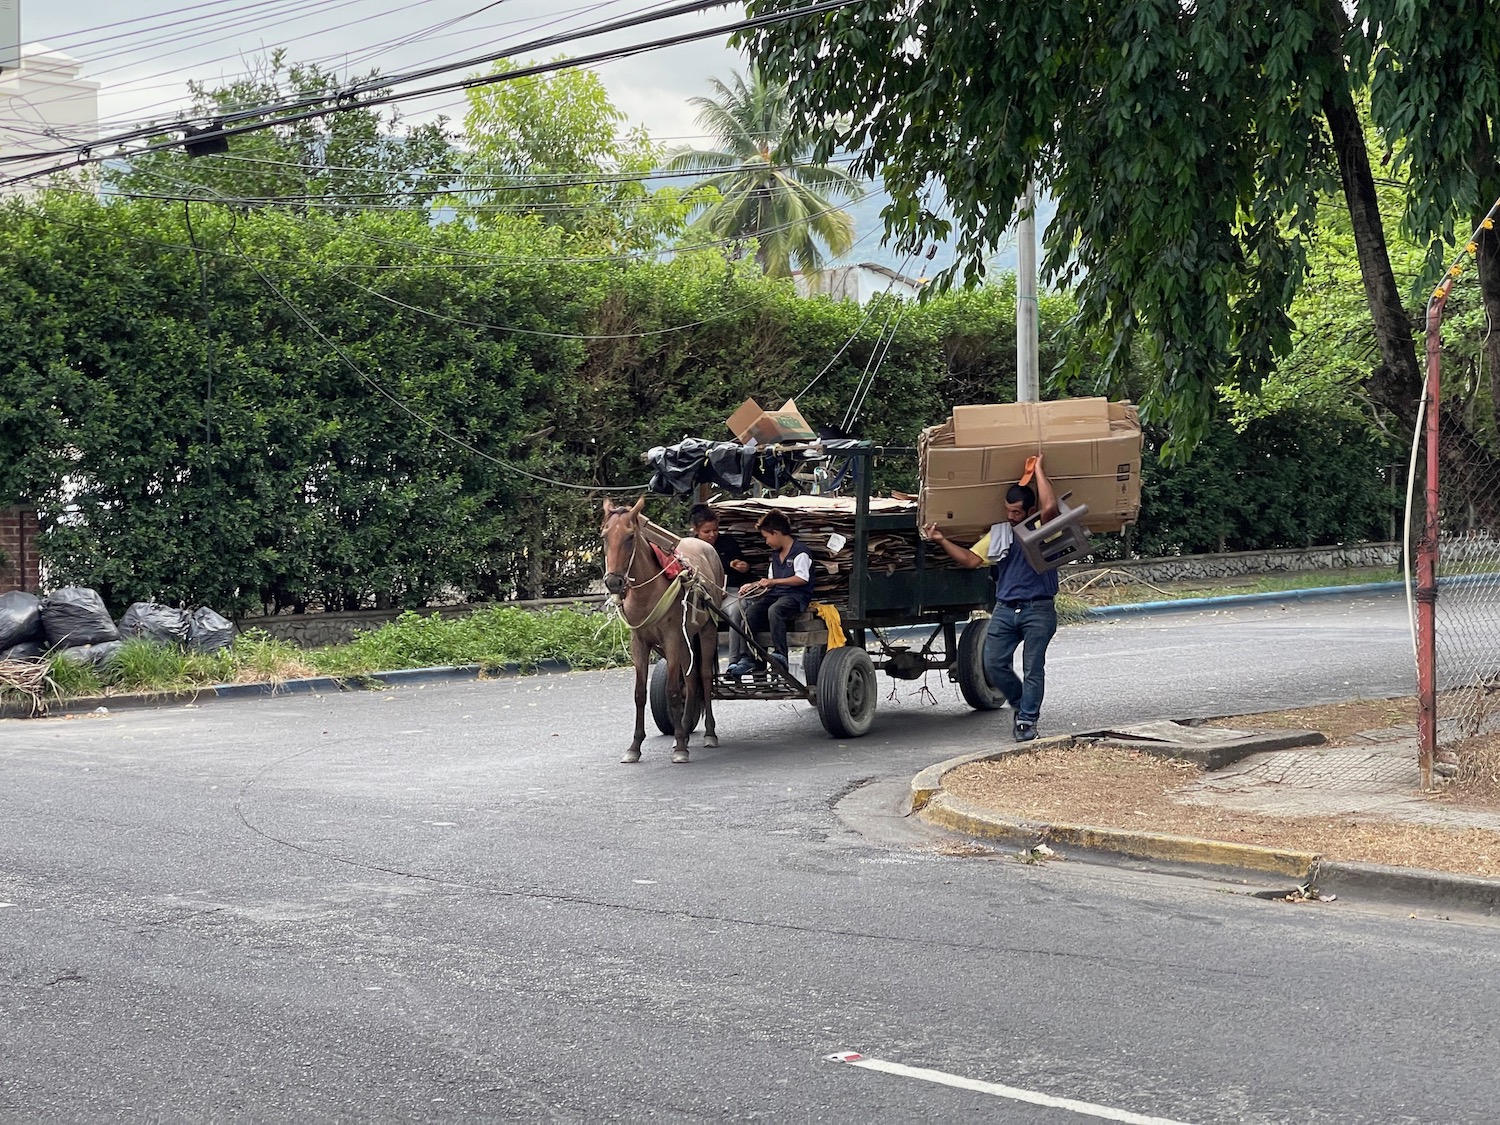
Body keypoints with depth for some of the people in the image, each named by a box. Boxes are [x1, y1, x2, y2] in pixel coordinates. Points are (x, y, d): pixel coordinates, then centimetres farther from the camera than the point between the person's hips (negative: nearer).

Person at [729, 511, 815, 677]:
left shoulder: (800, 552, -4)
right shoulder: (775, 554, 25)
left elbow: (802, 579, -15)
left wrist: (774, 582, -13)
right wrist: (753, 586, 14)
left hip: (795, 596, -8)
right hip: (776, 595, 8)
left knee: (774, 610, -38)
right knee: (750, 611, -19)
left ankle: (779, 655, -39)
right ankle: (748, 658, -25)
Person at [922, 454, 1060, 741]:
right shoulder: (998, 533, 14)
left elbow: (1050, 507, -24)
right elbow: (971, 559, 12)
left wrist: (1038, 469, -15)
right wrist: (942, 541, 3)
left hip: (1038, 610, -5)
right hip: (1005, 609, 5)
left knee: (1033, 667, -3)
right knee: (994, 664, -1)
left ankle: (1027, 720, 3)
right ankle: (1020, 703, 22)